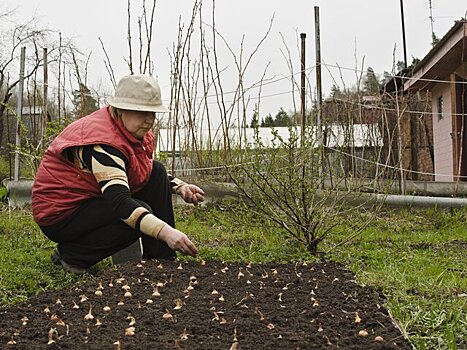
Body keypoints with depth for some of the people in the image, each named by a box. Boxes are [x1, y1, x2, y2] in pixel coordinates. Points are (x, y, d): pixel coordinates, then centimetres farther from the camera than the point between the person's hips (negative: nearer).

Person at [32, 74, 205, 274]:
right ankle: (70, 255, -10)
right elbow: (119, 202, -39)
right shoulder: (102, 140, -29)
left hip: (94, 201, 9)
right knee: (138, 214, -28)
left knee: (157, 173, -3)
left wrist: (179, 187, -4)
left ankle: (161, 261, -3)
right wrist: (165, 231, -50)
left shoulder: (138, 133, 0)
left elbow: (149, 173, 16)